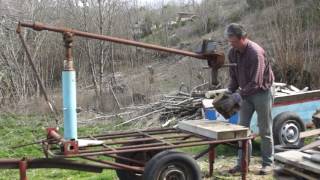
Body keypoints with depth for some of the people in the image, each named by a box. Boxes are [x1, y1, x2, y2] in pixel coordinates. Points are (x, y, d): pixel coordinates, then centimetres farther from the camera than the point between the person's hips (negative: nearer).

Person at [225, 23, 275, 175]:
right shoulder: (232, 53, -3)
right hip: (246, 93, 7)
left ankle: (268, 163, 15)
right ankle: (242, 162, 12)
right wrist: (229, 91, -9)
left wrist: (239, 94, -27)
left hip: (261, 92, -7)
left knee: (265, 130, 3)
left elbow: (256, 82, -27)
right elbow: (234, 76, 5)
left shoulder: (256, 52, -26)